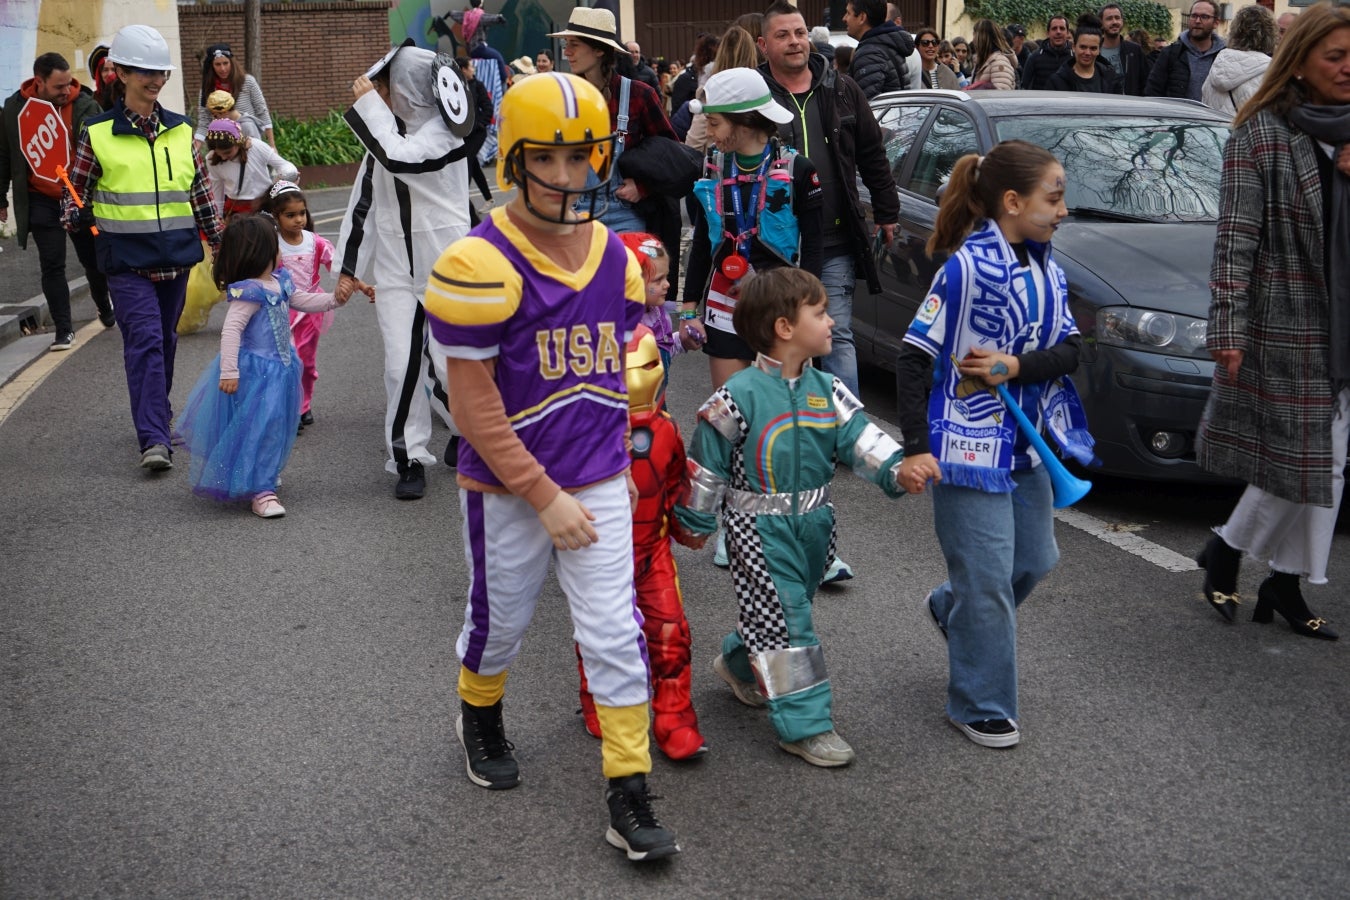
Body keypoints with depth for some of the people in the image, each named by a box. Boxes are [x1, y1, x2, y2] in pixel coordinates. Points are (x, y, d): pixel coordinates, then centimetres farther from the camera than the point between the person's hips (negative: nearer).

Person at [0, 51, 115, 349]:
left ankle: (106, 310, 38)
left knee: (94, 260, 12)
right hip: (41, 202, 1)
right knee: (52, 266, 0)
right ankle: (64, 330, 6)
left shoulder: (85, 106, -6)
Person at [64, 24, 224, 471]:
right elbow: (76, 191, 3)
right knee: (144, 339, -14)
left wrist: (220, 243, 17)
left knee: (165, 340, 15)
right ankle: (154, 440, -17)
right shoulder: (97, 133, -2)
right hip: (126, 258, -4)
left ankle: (157, 414, 35)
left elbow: (202, 194, 15)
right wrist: (76, 215, -18)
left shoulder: (181, 131, 8)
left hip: (176, 256, 4)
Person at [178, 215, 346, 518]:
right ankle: (260, 491, -2)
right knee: (259, 426, -8)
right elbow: (231, 330, -26)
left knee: (275, 424, 19)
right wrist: (228, 371, -31)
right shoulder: (248, 292, -21)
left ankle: (263, 476, 38)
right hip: (254, 371, -9)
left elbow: (303, 301, 21)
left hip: (278, 369, 10)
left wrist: (334, 299, 8)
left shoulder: (279, 282, 7)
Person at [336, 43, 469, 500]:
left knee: (447, 364, -1)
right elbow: (364, 199, 13)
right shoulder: (386, 131, 8)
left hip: (445, 266, -5)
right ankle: (409, 459, 8)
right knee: (401, 365, -3)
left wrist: (368, 105, -18)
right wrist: (349, 266, 14)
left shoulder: (444, 130, -11)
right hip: (395, 268, 5)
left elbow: (399, 159, -30)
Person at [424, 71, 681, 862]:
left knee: (616, 637, 2)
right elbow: (474, 405, -16)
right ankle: (481, 716, 48)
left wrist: (617, 464, 13)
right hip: (508, 489, -3)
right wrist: (546, 498, -16)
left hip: (598, 484, 4)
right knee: (501, 620, 17)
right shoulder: (482, 263, -17)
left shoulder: (615, 257, 1)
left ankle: (630, 799, 10)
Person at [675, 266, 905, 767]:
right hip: (758, 531, -7)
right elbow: (707, 465, -8)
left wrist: (897, 469, -24)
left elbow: (861, 439, -5)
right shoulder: (738, 398, -16)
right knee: (783, 618, -6)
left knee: (784, 611, 20)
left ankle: (740, 666, 48)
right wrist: (696, 522, 0)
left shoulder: (827, 391, 2)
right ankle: (804, 724, 1)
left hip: (813, 523, 7)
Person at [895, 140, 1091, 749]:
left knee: (1035, 559, 19)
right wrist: (915, 449, -24)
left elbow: (1069, 351, 2)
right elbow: (913, 359, -19)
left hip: (1025, 439, 8)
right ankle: (980, 707, 14)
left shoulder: (1045, 267, 5)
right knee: (988, 578, -1)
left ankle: (950, 608, 45)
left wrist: (1014, 367, -17)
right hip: (970, 444, -8)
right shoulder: (968, 268, -18)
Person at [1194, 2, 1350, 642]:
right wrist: (1227, 327, -17)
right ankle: (1224, 550, 19)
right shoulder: (1262, 133, -8)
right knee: (1298, 458, -4)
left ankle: (1286, 584, 19)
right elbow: (1236, 238, -13)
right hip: (1282, 325, -7)